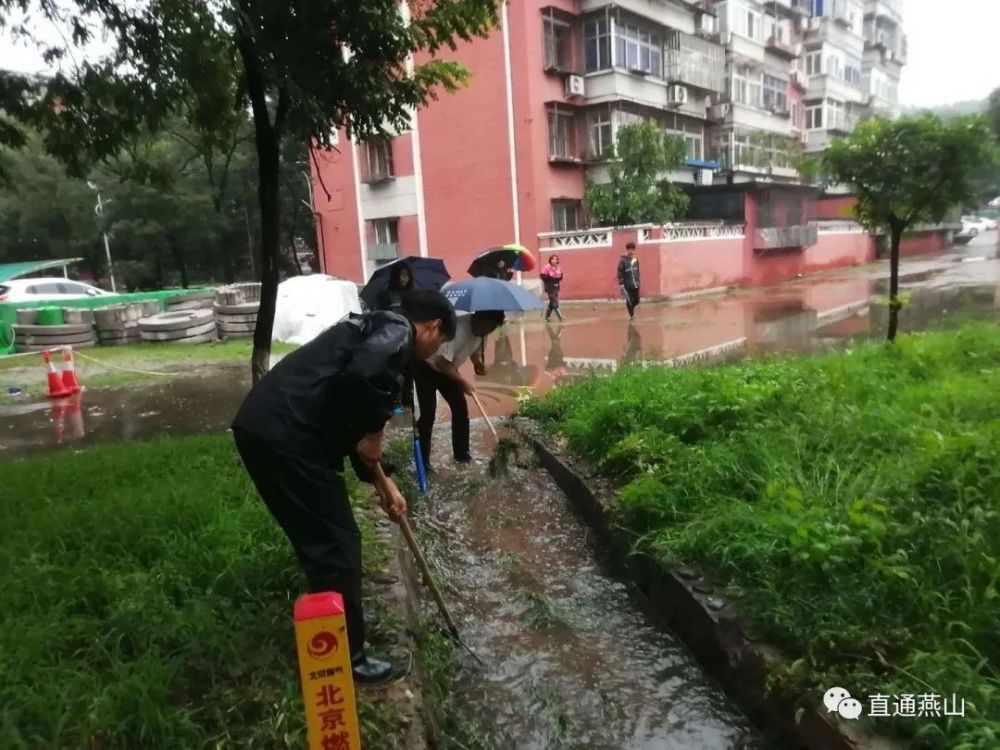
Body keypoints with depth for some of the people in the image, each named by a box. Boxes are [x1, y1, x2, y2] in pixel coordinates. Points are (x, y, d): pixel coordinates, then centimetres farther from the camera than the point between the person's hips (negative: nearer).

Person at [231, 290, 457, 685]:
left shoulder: (375, 329, 27)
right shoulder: (398, 331, -2)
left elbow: (350, 419, 31)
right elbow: (364, 375, -27)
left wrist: (380, 481, 33)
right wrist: (371, 433, -9)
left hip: (260, 427, 10)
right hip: (287, 437, -10)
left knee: (318, 539, 24)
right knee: (338, 544, 3)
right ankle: (345, 658, 17)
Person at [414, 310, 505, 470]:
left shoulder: (481, 331, -11)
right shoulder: (456, 327, -36)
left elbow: (475, 350, 10)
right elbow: (442, 362, -34)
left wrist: (478, 363, -12)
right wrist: (463, 382, -27)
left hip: (446, 369, 8)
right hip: (425, 368, -8)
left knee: (461, 408, 4)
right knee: (428, 413, -12)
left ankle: (462, 453, 16)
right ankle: (422, 460, -2)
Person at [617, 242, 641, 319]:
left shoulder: (635, 259, 9)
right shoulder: (622, 260, -9)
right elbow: (620, 273, -10)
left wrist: (638, 281, 16)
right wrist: (621, 284, -15)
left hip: (636, 284, 5)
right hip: (627, 285, -5)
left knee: (636, 301, 9)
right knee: (629, 301, -2)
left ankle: (631, 309, 36)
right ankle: (632, 316, 10)